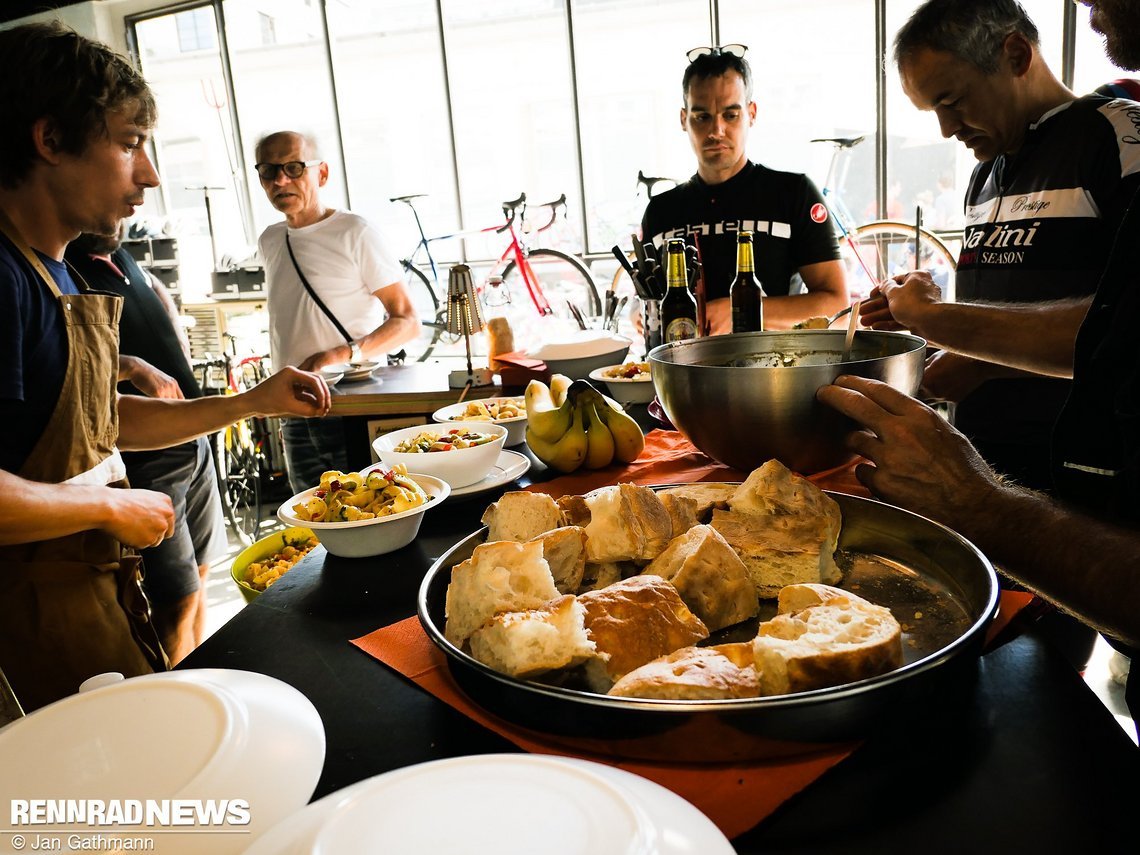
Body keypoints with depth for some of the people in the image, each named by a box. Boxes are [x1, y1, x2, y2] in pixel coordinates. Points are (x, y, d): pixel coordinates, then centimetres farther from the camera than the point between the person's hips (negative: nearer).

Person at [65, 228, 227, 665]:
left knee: (197, 574, 17)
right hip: (144, 458, -9)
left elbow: (155, 287, 32)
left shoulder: (118, 258, 12)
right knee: (178, 600, -6)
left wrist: (177, 335, 16)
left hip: (191, 438, 9)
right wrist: (132, 366, -28)